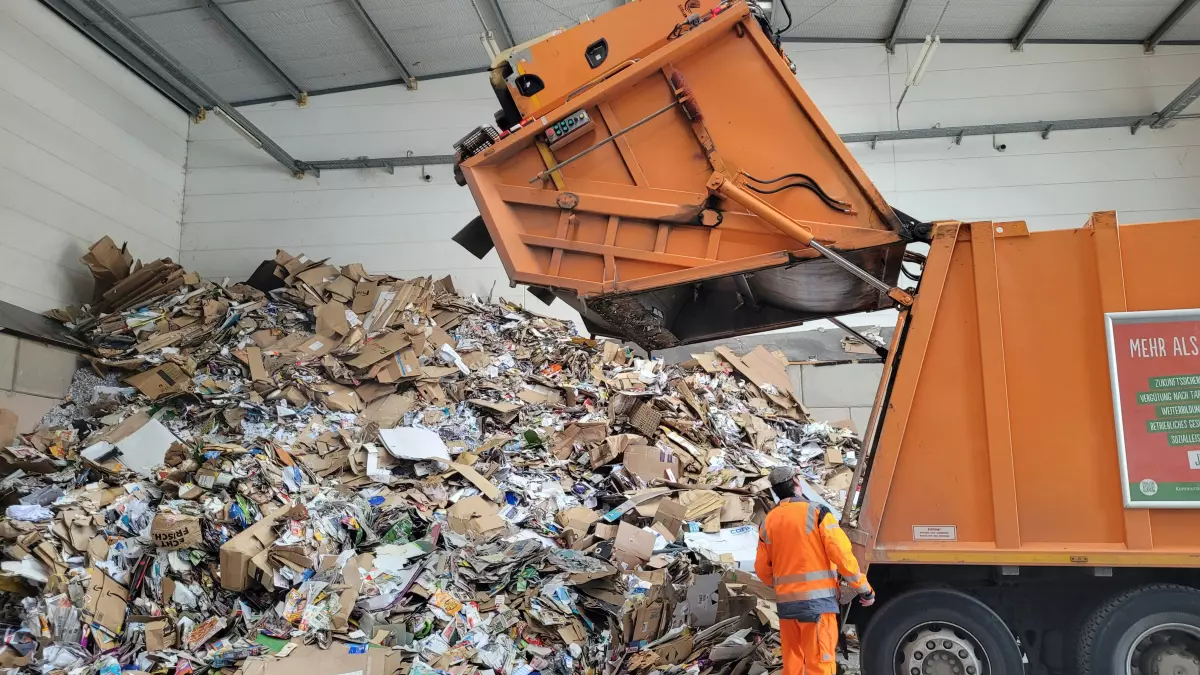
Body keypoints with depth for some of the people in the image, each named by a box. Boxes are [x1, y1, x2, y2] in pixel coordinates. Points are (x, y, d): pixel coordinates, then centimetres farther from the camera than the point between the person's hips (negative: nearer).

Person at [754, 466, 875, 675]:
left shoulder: (768, 522, 8)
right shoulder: (816, 512, -7)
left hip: (786, 601, 5)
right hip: (817, 599, -5)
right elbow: (842, 555, -10)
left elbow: (762, 568, 12)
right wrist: (864, 589, 0)